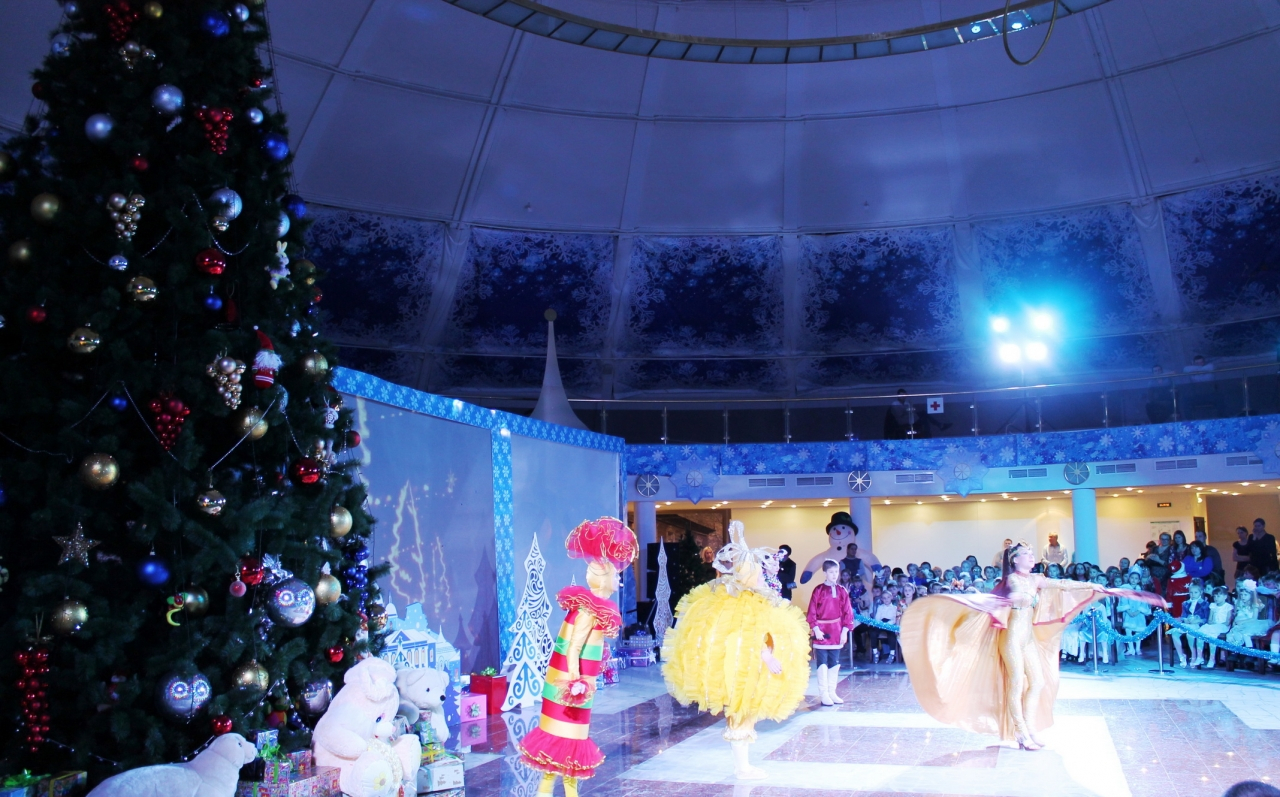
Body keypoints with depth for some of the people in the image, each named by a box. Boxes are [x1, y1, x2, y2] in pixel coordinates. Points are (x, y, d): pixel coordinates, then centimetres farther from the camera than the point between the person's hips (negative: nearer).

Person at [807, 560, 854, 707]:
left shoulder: (841, 591, 5)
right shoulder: (818, 590, -5)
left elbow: (847, 612, 5)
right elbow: (812, 612, -7)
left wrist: (845, 631, -1)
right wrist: (816, 629, -13)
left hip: (837, 632, 4)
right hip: (822, 631, -4)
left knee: (834, 663, 10)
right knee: (822, 664, -1)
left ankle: (832, 692, 20)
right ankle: (824, 694, 5)